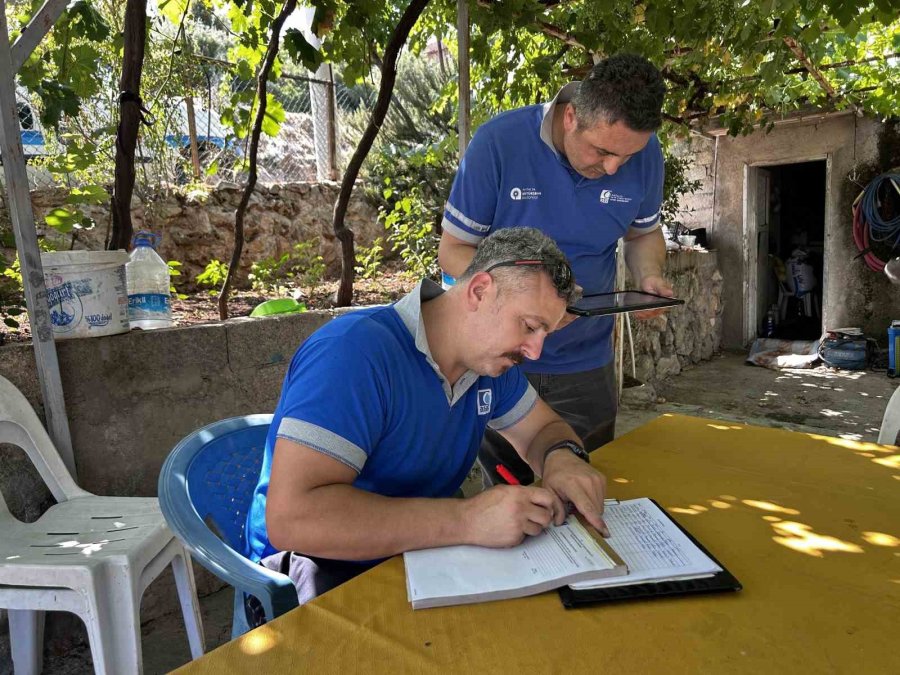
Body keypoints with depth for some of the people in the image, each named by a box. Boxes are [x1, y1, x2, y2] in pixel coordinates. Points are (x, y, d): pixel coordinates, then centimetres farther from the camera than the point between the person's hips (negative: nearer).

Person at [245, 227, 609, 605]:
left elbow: (545, 429, 14)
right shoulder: (356, 350, -26)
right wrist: (468, 519, -36)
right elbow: (290, 518, -33)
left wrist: (563, 456, -12)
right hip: (329, 571, -7)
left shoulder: (491, 356, 1)